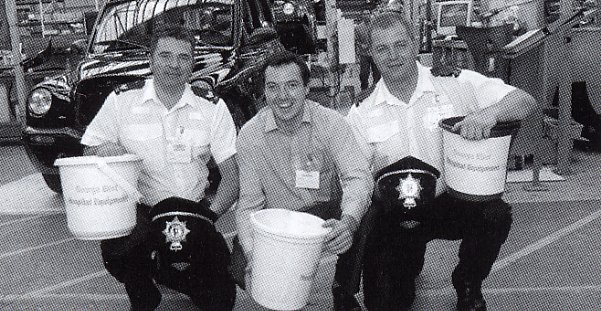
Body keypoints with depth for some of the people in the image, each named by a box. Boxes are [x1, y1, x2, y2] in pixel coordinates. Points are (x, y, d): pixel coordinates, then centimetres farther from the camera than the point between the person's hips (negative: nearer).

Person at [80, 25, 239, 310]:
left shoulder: (212, 107, -2)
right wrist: (104, 152, -19)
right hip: (137, 209, 0)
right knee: (114, 250, -32)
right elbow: (89, 153, 5)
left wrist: (210, 215, -19)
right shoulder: (122, 100, -3)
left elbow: (232, 174, -3)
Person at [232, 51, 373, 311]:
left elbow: (357, 177, -19)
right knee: (242, 265, -25)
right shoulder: (250, 135, -8)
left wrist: (348, 220, -42)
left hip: (328, 213, 0)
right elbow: (250, 203, -8)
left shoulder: (331, 122, -10)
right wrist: (253, 253, -27)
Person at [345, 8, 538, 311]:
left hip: (451, 202, 0)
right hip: (394, 213, 1)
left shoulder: (455, 84, -8)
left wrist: (490, 112, -36)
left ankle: (468, 285, 2)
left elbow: (526, 101, -13)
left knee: (496, 215, -30)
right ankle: (410, 260, 25)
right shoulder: (362, 113, -3)